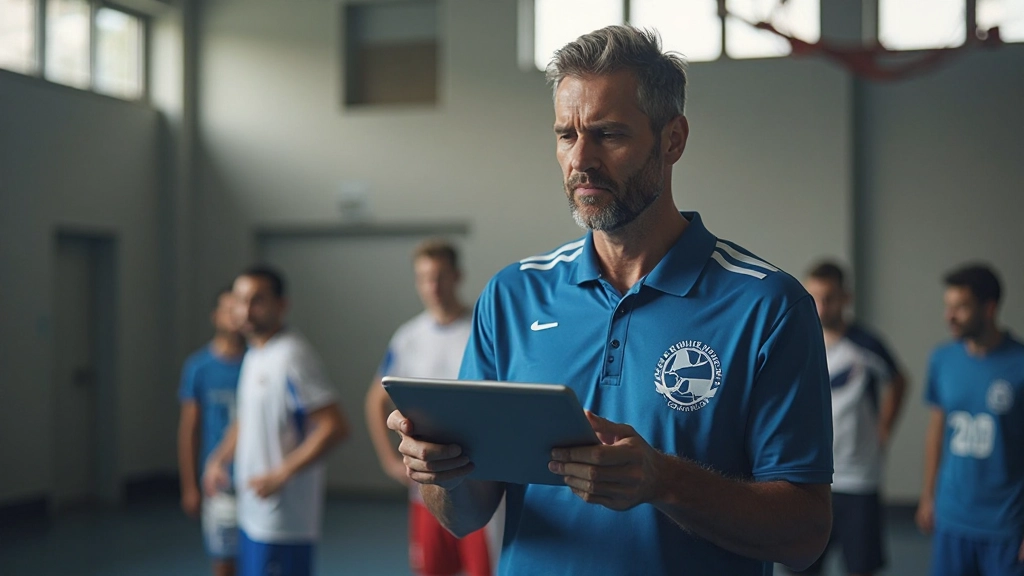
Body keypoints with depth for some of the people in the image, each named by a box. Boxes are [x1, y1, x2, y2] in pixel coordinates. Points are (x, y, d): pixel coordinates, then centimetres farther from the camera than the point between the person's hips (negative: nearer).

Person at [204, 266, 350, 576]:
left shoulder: (291, 357, -16)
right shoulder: (253, 355, 12)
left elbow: (334, 427, -22)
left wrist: (281, 475, -21)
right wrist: (219, 459, 12)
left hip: (283, 516, -9)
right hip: (252, 513, 9)